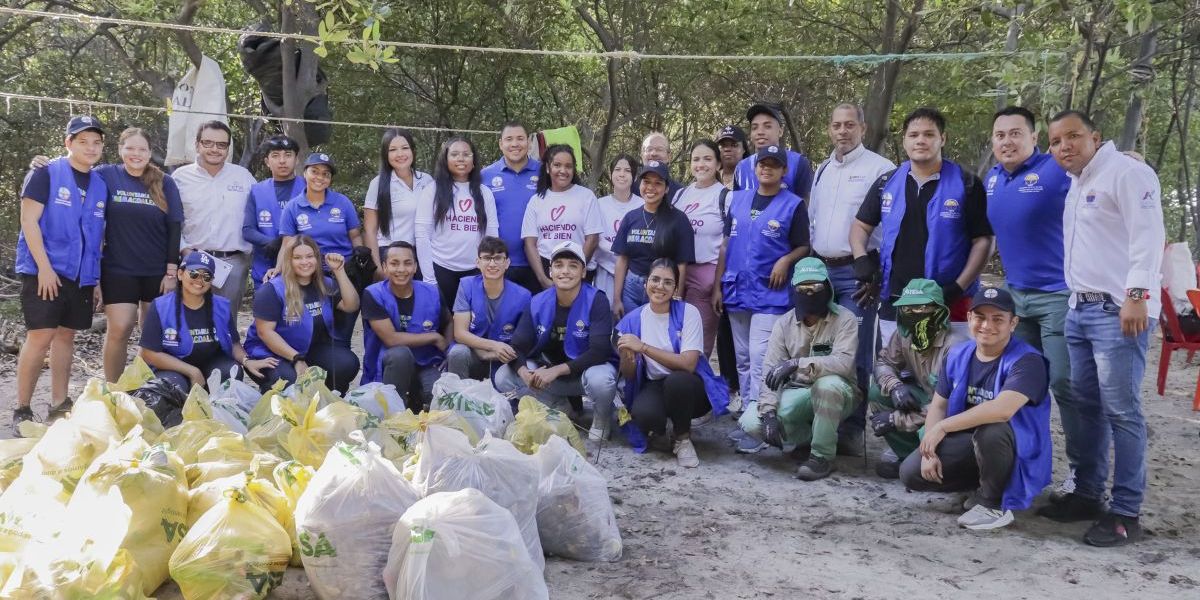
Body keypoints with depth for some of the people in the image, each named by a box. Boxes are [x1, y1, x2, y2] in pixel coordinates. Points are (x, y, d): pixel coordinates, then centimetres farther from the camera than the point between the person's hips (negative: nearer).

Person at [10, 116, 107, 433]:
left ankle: (59, 405, 20)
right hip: (45, 271, -6)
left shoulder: (100, 185, 12)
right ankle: (22, 410, -1)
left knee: (66, 335, 11)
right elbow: (29, 221, -11)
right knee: (41, 336, -9)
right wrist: (44, 267, -17)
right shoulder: (45, 175, -5)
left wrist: (98, 278, 13)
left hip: (81, 275, 6)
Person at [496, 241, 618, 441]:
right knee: (503, 376, -14)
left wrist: (557, 371, -33)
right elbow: (517, 346, -7)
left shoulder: (596, 301, -18)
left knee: (600, 380, -39)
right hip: (548, 369, 5)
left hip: (587, 368, -4)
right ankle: (561, 408, 5)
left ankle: (602, 416, -2)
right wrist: (524, 372, -31)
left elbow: (599, 351, -25)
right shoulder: (538, 303, -5)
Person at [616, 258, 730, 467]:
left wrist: (643, 347, -27)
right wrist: (626, 356, -22)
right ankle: (659, 427, 7)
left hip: (689, 388, -2)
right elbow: (629, 375, 1)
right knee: (642, 414, -33)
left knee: (676, 380, -37)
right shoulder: (633, 319, -2)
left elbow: (688, 364, -23)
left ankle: (682, 437, -9)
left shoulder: (688, 312, -11)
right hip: (654, 387, 2)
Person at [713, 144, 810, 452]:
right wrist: (718, 285, 9)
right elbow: (726, 244, 13)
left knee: (760, 359, -11)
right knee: (743, 359, 11)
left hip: (770, 295, -5)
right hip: (737, 291, 5)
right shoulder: (738, 199, 11)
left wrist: (786, 260, -19)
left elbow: (804, 247, 1)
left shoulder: (793, 205, -1)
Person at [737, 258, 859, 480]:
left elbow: (844, 362, -30)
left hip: (834, 394, -3)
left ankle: (822, 455, -19)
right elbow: (771, 372, -8)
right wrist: (769, 411, -23)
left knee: (827, 384, -40)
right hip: (795, 394, 4)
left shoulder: (844, 319, -13)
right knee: (751, 422, -19)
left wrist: (797, 364, -40)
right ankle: (809, 436, 7)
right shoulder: (784, 323, -2)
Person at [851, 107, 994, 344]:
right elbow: (861, 225, 19)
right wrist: (861, 258, -2)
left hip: (949, 306, -3)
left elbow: (983, 240, -2)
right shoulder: (887, 184, 11)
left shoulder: (966, 184, -1)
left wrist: (959, 287, -12)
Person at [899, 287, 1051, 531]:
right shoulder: (957, 355, 0)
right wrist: (929, 451, -10)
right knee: (911, 472, -8)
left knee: (990, 428, -39)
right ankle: (985, 484, 13)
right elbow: (938, 405, 6)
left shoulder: (1026, 360, -22)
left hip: (1019, 451, -6)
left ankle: (994, 505, -13)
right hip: (968, 444, 7)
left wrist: (942, 427, -33)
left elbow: (1002, 409, -38)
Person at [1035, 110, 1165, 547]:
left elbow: (1147, 235, -16)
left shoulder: (1127, 173, -6)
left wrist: (1137, 295, -24)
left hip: (1119, 311, -9)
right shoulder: (1075, 185, 20)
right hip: (1080, 309, 9)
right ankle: (1087, 494, 22)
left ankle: (1126, 513, 0)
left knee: (1121, 411, -6)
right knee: (1080, 405, 11)